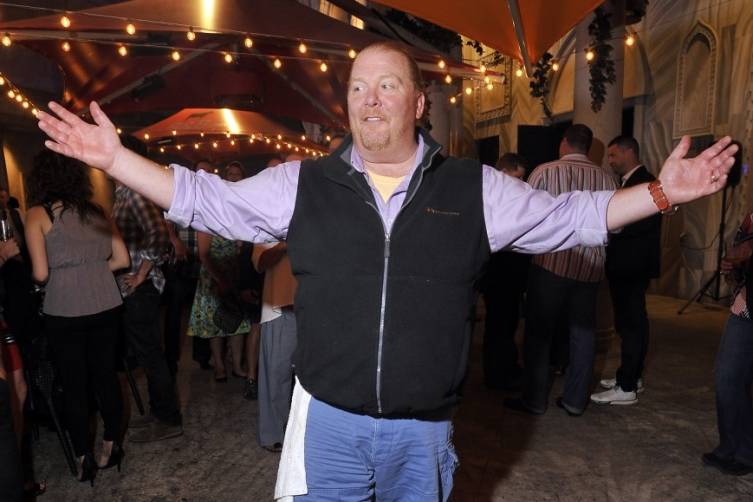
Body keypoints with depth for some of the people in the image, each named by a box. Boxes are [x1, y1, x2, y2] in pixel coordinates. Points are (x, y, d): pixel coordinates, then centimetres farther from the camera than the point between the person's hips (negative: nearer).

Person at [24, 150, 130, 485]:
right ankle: (111, 446, 27)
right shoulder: (96, 210, 6)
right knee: (105, 374, 15)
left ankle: (84, 459, 22)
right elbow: (121, 259, 5)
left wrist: (61, 273, 11)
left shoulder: (38, 214, -4)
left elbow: (40, 273, -10)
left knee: (74, 384, 10)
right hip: (106, 305, 3)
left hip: (65, 311, -3)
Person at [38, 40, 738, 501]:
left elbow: (568, 217, 4)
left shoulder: (474, 190, -2)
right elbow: (207, 200, 3)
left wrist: (661, 191, -3)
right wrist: (115, 158, -1)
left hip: (423, 429, 1)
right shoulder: (301, 184, -1)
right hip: (328, 419, 0)